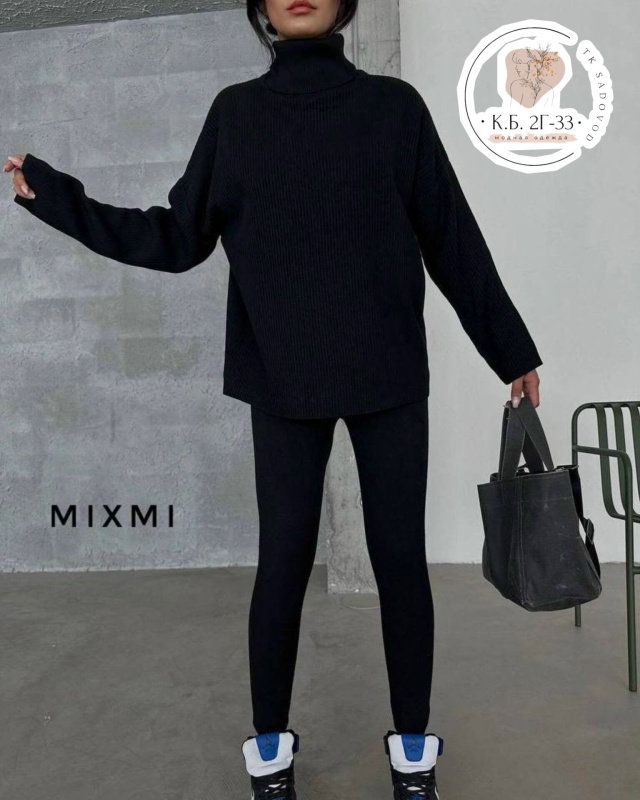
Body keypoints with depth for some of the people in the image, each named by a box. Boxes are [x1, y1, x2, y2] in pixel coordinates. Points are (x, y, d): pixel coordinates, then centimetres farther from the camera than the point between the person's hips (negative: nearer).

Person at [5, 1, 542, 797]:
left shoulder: (395, 105, 7)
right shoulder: (236, 112, 9)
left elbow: (453, 240, 8)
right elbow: (177, 238, 8)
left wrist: (511, 352, 10)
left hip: (389, 372, 1)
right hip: (284, 378, 0)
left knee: (400, 558, 5)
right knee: (284, 560, 3)